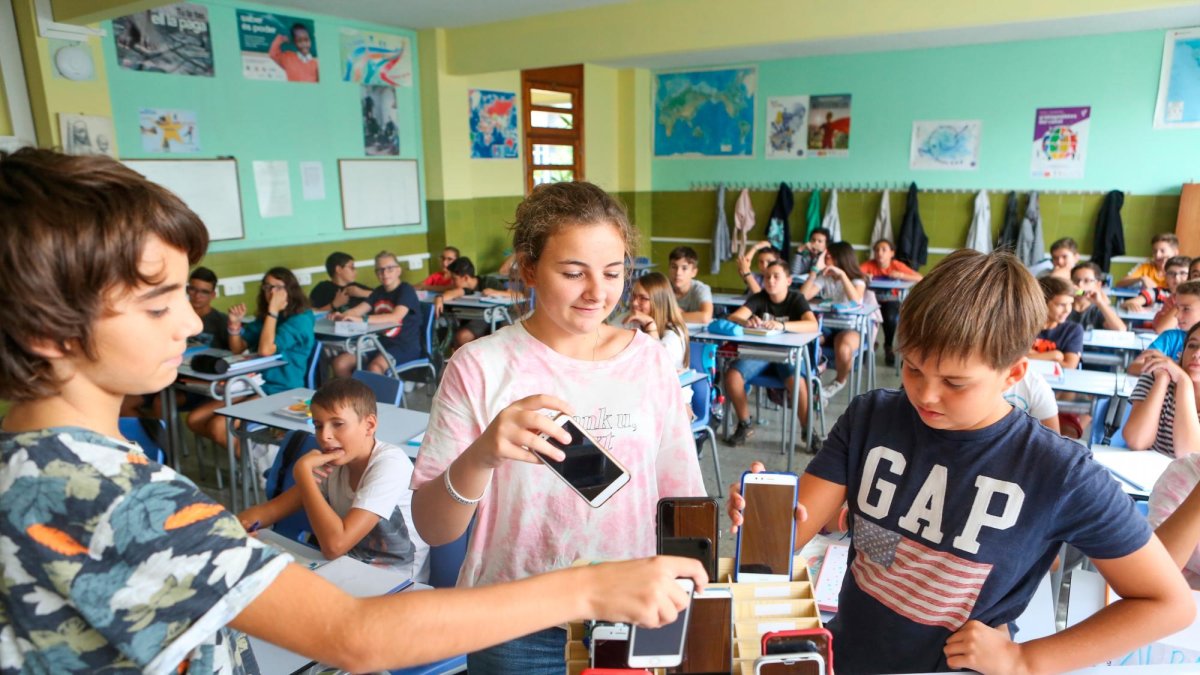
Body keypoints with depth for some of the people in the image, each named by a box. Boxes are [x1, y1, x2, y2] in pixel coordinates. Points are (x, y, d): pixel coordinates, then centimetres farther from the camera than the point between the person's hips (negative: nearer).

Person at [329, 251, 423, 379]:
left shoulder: (406, 290, -9)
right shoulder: (379, 292, 15)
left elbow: (396, 317, -26)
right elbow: (358, 310, 3)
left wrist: (362, 319, -36)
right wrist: (342, 315, -20)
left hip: (405, 346, -7)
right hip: (381, 343, 7)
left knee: (375, 368, -35)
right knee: (339, 363, -8)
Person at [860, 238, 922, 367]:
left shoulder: (897, 265, -7)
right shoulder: (870, 264, -7)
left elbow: (921, 278, -13)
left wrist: (901, 275, -25)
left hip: (891, 300, -1)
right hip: (873, 299, 1)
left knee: (890, 318, -33)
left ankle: (888, 347, -3)